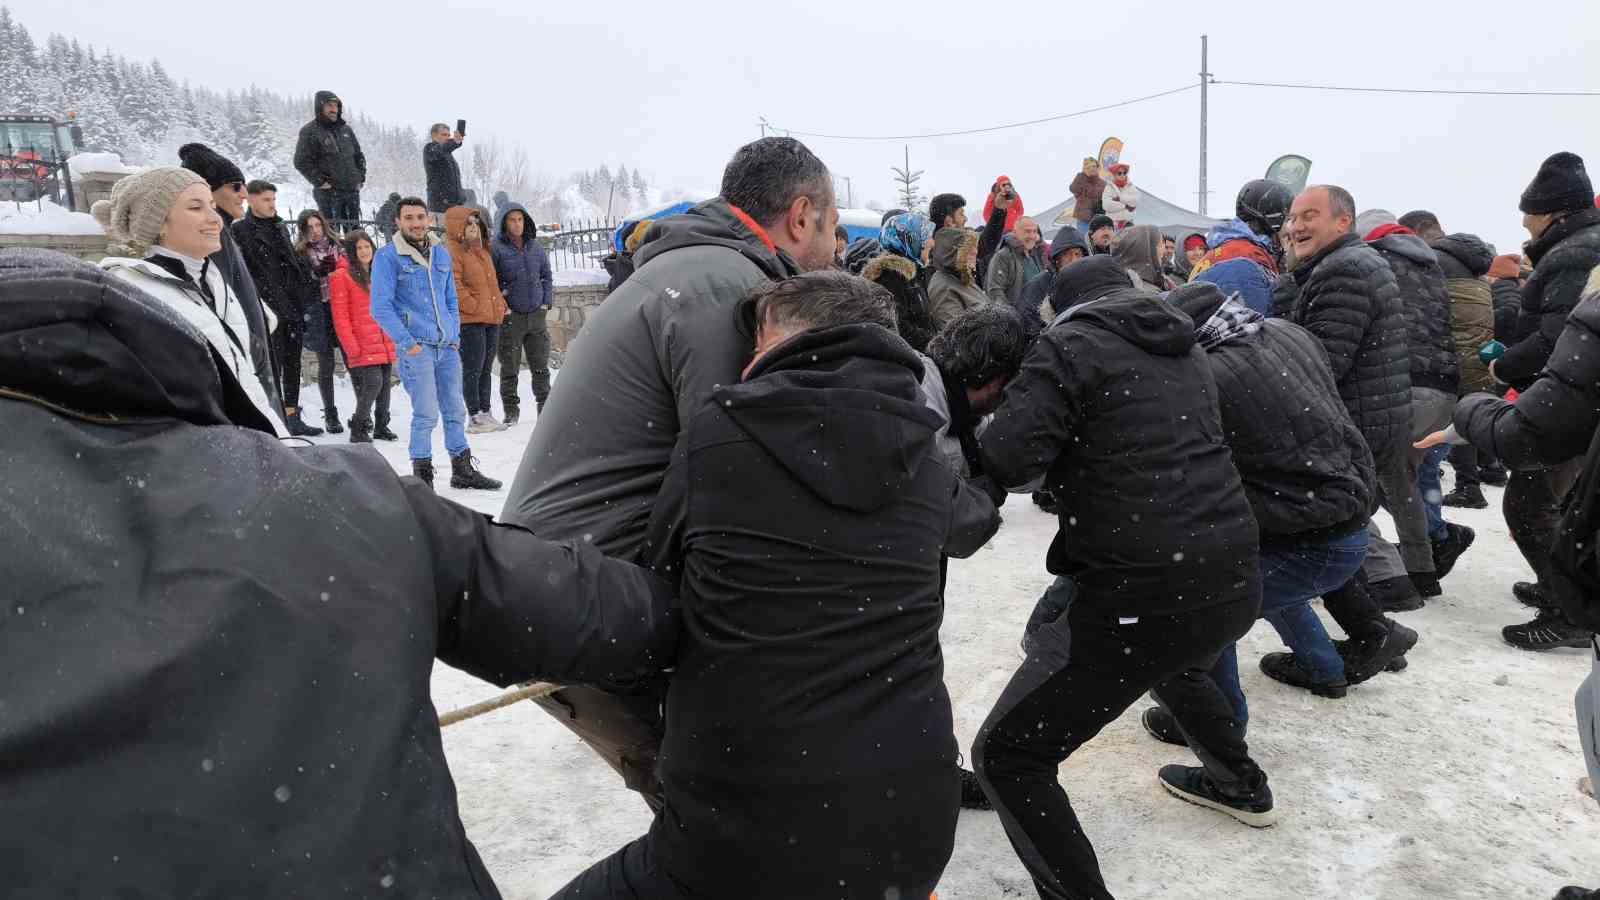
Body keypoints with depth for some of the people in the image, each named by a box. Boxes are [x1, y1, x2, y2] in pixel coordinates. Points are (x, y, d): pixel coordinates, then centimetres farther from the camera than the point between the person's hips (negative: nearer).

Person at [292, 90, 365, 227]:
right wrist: (320, 182, -14)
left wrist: (361, 178, 10)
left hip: (352, 190, 6)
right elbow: (301, 162, -9)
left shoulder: (346, 129, 13)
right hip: (328, 192, -5)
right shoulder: (310, 131, -4)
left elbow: (358, 155, 22)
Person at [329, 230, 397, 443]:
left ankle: (381, 426, 22)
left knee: (385, 384, 9)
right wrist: (352, 347, -13)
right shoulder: (342, 276, -3)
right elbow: (340, 317, -7)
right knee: (373, 383, -14)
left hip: (385, 344, 6)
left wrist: (394, 338, 13)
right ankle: (358, 429, -1)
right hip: (363, 347, -6)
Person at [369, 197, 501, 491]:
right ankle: (422, 475, 6)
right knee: (426, 413, -7)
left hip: (447, 346, 6)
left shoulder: (441, 254, 14)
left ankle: (463, 469, 21)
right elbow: (381, 308, -8)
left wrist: (455, 335, 9)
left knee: (455, 410, 10)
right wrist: (407, 342, -14)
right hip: (416, 346, -5)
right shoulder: (387, 257, -4)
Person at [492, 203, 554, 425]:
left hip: (536, 315, 4)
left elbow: (547, 276, 19)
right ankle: (511, 410, 12)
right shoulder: (496, 248, -6)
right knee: (510, 367, 3)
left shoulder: (536, 247, 9)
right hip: (510, 317, -4)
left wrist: (547, 301, 9)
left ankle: (544, 405, 21)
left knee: (541, 365, 10)